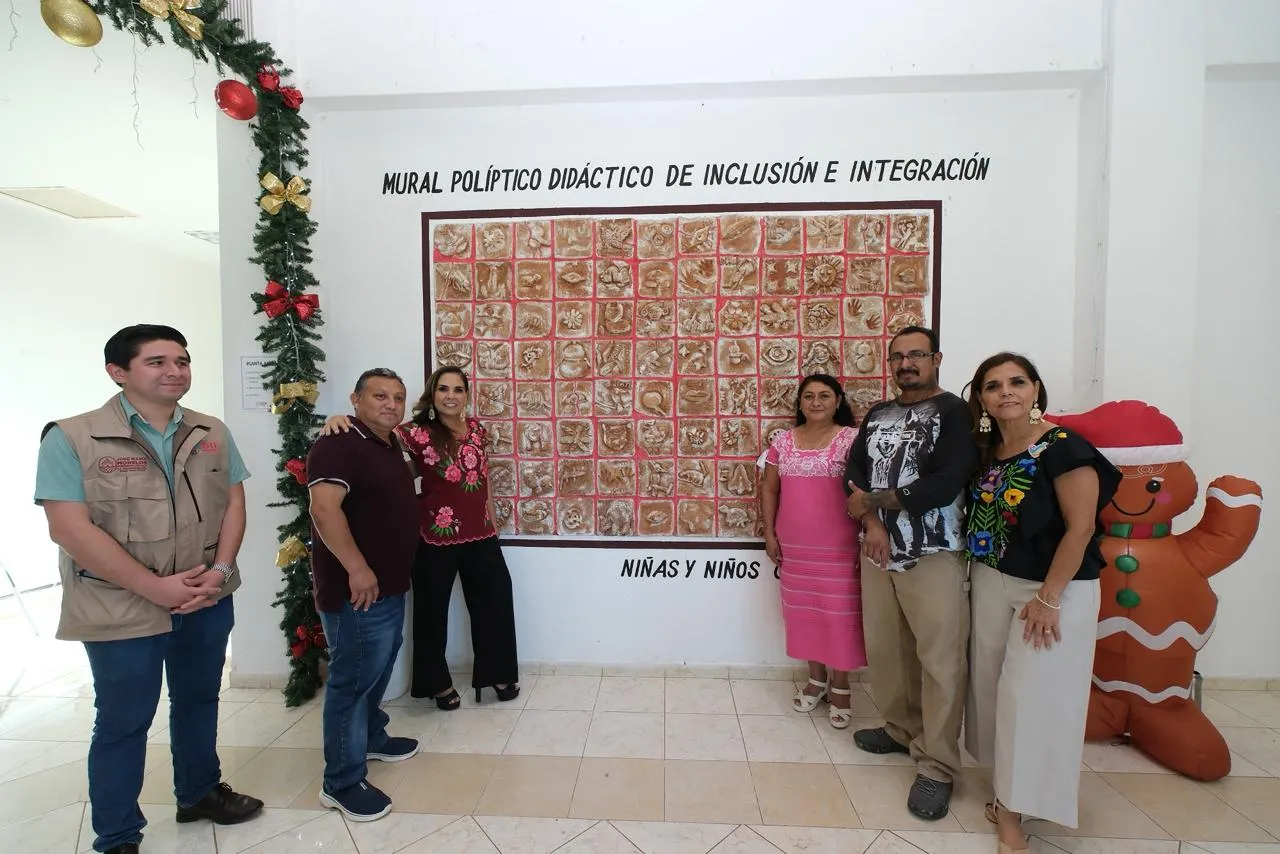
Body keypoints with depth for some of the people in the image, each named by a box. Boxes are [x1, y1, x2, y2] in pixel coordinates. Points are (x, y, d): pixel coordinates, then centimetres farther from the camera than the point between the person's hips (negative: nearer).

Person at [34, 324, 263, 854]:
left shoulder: (212, 433, 2)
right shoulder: (72, 438, -11)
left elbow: (233, 503, 2)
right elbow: (70, 528, -16)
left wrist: (219, 571, -10)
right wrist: (154, 587, -19)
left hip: (208, 601, 4)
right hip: (122, 609, -4)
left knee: (198, 701, 20)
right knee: (122, 721, 11)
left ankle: (199, 793, 42)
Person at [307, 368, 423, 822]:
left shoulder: (391, 444, 12)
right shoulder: (339, 444, -18)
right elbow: (324, 507, -30)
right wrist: (357, 569, -30)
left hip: (390, 585, 10)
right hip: (356, 589, -10)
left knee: (377, 669, 23)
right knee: (353, 678, 2)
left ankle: (371, 738, 43)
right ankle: (342, 782, 18)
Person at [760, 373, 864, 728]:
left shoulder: (852, 438, -5)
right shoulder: (782, 440, 5)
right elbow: (770, 489, 8)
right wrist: (769, 534, 4)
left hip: (838, 546, -3)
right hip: (793, 546, 4)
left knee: (839, 613, 4)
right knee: (804, 610, 13)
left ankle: (840, 686, 23)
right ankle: (816, 678, 32)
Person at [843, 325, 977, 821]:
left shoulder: (954, 412, -5)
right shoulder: (877, 416, 12)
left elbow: (946, 483, -18)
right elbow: (854, 474, 6)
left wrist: (874, 501, -10)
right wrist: (872, 523, -11)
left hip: (934, 556, -5)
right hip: (878, 551, 6)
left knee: (940, 660, 1)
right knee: (884, 648, 14)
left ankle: (937, 766, 17)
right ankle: (902, 729, 35)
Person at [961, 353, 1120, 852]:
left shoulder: (1063, 447, -16)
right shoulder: (986, 451, 4)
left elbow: (1081, 527, -18)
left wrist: (1048, 598, -18)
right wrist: (978, 575, 6)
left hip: (1054, 589, -6)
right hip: (991, 584, 7)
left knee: (1033, 696, 1)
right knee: (994, 685, 14)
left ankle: (1014, 811, 19)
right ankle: (1007, 794, 34)